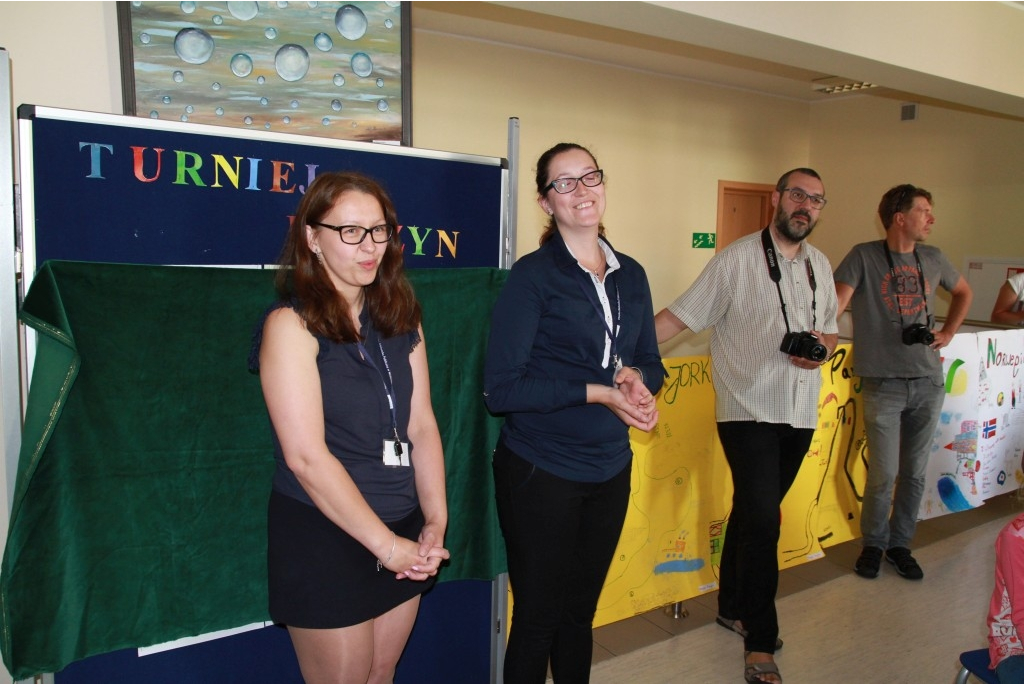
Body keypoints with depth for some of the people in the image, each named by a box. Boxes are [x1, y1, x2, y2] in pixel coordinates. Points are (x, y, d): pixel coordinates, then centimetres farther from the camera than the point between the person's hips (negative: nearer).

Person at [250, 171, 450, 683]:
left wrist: (435, 524, -8)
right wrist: (386, 544, -17)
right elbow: (306, 456, -20)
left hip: (403, 532, 6)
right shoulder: (292, 323, -14)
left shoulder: (400, 317, 5)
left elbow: (422, 426, 2)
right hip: (323, 536, -5)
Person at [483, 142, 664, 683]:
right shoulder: (532, 275, -11)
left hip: (610, 470, 5)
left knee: (581, 612, 19)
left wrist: (635, 376, -10)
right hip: (540, 472, -5)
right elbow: (501, 387, -16)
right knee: (537, 617, 9)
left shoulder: (630, 275, 7)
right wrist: (597, 392, -21)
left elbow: (651, 363, 13)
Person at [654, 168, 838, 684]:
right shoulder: (737, 259, -8)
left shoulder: (820, 265, 11)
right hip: (749, 411, -5)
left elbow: (830, 332, 19)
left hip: (800, 413, 6)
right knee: (763, 521, -10)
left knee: (752, 512, 16)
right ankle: (761, 643, 5)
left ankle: (733, 607, 33)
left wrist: (822, 349, -4)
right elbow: (680, 316, -10)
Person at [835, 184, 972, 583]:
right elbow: (837, 302, -16)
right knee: (883, 475, -2)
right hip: (883, 383, -4)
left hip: (928, 383, 5)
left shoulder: (932, 259, 10)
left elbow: (963, 292, 29)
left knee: (914, 473, 11)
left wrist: (948, 333, 17)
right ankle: (873, 544, 20)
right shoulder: (865, 257, -4)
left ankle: (900, 545, 27)